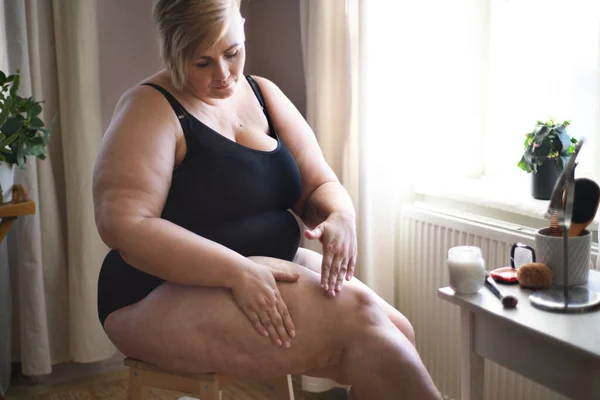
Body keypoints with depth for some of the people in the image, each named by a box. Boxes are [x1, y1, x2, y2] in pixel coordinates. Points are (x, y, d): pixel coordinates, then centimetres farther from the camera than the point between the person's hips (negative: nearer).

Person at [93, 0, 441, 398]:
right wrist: (237, 272, -29)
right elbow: (124, 225, -21)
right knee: (354, 318, -24)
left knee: (395, 331, -15)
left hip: (274, 268, 7)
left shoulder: (265, 94, 9)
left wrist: (340, 217, -16)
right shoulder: (150, 109, -9)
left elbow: (318, 185, 8)